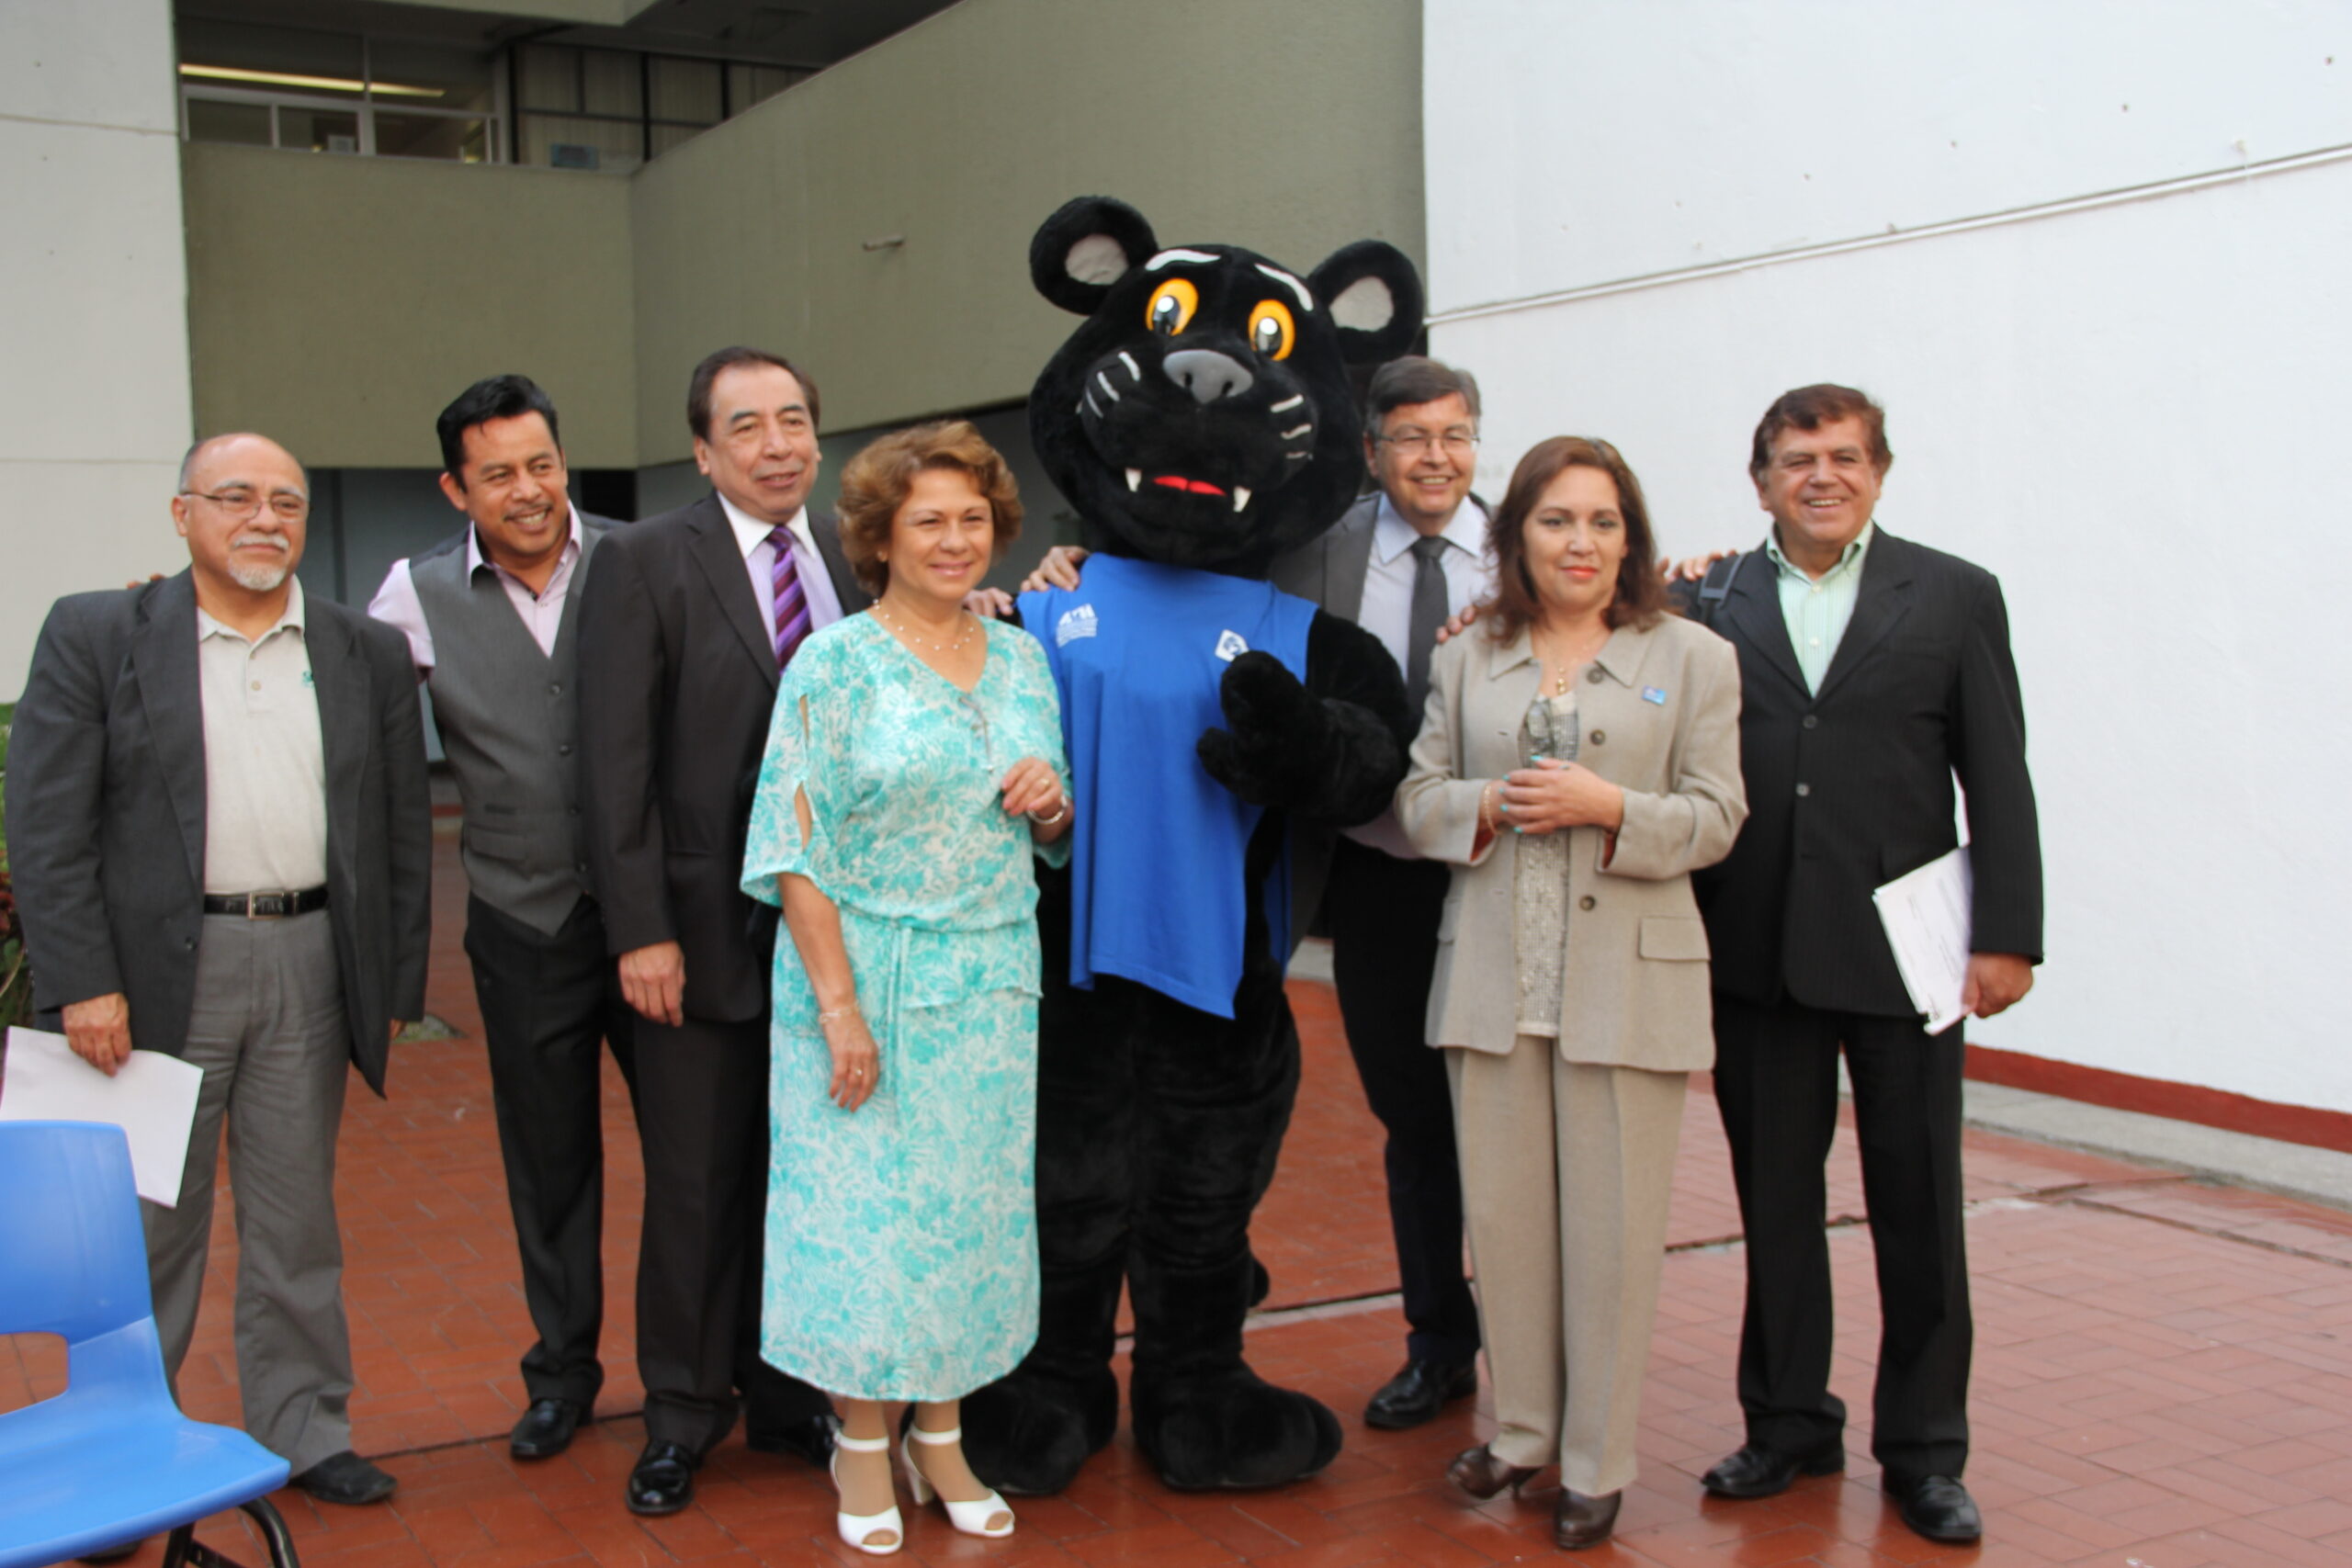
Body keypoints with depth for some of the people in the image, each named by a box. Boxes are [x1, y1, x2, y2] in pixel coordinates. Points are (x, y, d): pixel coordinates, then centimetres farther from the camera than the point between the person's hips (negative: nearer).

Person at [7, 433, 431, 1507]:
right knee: (144, 1228, 7)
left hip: (309, 965, 2)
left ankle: (303, 1432, 24)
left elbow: (403, 832, 9)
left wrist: (395, 987, 4)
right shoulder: (94, 636, 1)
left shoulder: (367, 653, 8)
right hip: (153, 970, -2)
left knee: (297, 1224, 11)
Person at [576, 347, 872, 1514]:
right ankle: (683, 1414, 25)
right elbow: (617, 764, -8)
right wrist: (641, 930, -13)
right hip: (703, 933, -3)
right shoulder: (642, 564, -5)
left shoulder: (858, 559, 5)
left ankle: (788, 1396, 31)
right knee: (695, 1188, 8)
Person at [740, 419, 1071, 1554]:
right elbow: (796, 851, -11)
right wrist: (840, 1007, -17)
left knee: (975, 1207, 9)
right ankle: (864, 1448, 20)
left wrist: (1052, 804, -6)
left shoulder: (1022, 660, 9)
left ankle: (942, 1439, 25)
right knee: (865, 1210, 2)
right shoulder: (834, 664, -7)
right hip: (869, 979, -4)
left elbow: (1051, 840, 18)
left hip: (994, 987, 5)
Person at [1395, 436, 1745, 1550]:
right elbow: (1415, 796, 9)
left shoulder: (1693, 659, 4)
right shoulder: (1468, 659, 11)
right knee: (1500, 1216, 8)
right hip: (1491, 977, 3)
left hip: (1627, 978, -2)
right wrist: (1488, 805, -11)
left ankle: (1597, 1465, 16)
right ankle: (1522, 1431, 26)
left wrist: (1608, 808, -16)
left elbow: (1716, 818, 0)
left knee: (1611, 1227, 2)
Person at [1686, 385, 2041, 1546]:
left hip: (1901, 954, -1)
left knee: (1919, 1211, 7)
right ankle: (1788, 1423, 26)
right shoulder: (1709, 603, 4)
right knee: (1774, 1202, 11)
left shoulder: (1955, 597, 3)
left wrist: (2007, 937, -4)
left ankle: (1923, 1450, 20)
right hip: (1757, 958, 1)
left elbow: (2000, 782, 0)